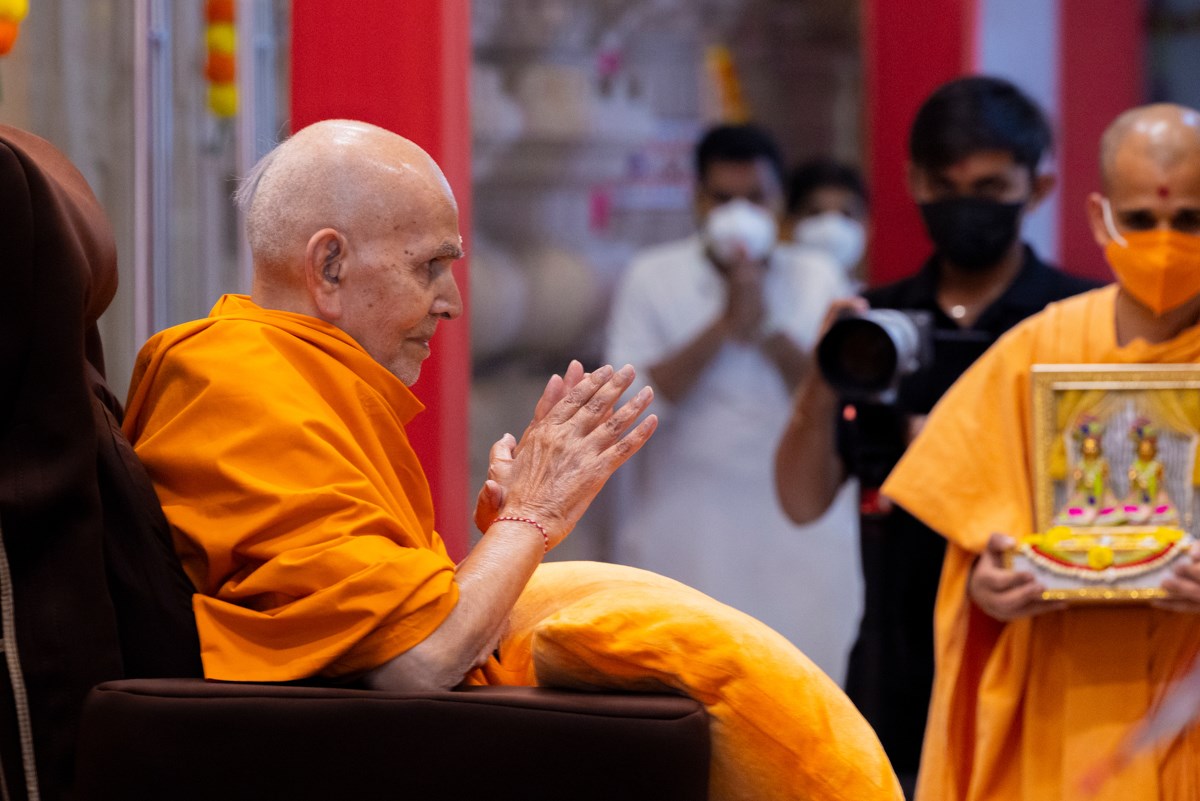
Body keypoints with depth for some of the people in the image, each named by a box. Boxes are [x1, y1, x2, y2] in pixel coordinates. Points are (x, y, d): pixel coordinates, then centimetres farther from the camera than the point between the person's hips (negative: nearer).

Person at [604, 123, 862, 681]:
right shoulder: (652, 278, 3)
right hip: (684, 540, -2)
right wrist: (723, 325, -14)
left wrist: (768, 332, -14)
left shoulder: (818, 278, 9)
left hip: (799, 528, 2)